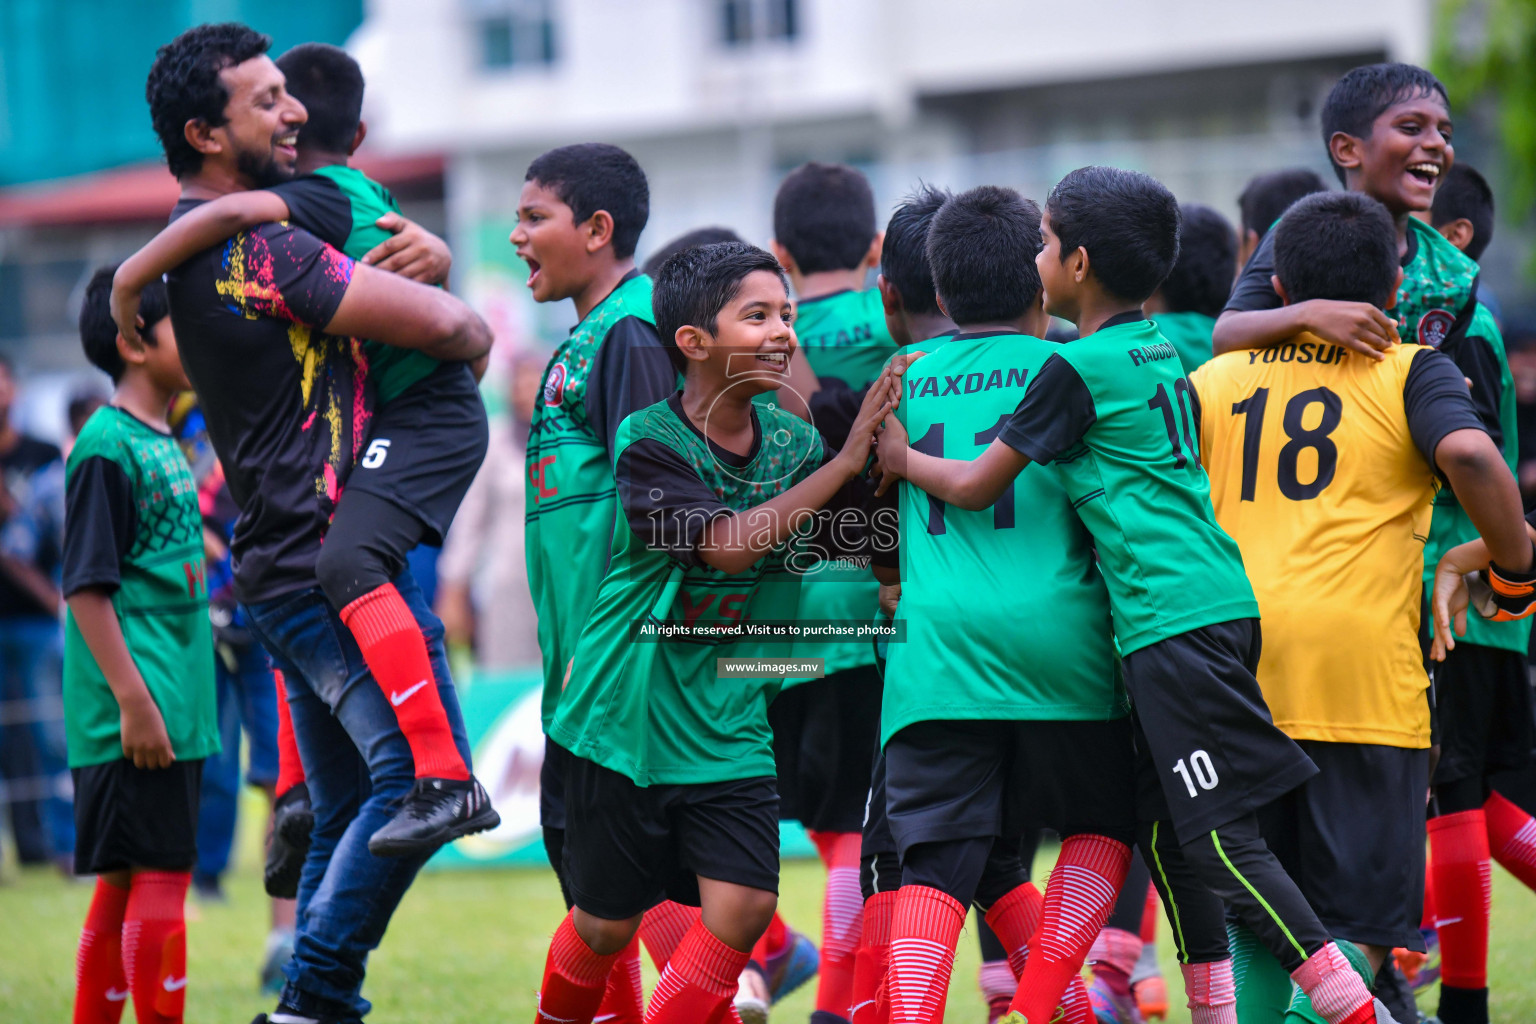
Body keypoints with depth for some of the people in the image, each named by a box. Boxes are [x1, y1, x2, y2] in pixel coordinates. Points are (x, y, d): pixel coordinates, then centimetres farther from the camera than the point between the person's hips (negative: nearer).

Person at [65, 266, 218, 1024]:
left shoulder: (160, 442, 15)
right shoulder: (106, 446, -12)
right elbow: (87, 587, -15)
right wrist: (133, 700, -20)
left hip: (176, 707, 9)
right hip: (141, 712, -9)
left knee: (124, 882, 11)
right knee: (159, 876, -8)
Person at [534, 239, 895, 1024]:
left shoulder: (794, 443, 2)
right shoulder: (649, 442, -14)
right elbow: (725, 545, -26)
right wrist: (844, 463, -26)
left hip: (730, 725, 4)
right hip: (627, 717, -4)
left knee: (744, 904, -12)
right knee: (606, 923, 6)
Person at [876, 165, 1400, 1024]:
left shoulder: (1077, 370, -9)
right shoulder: (1160, 351, 15)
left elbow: (976, 487, -2)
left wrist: (903, 459, 14)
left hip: (1175, 622, -9)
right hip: (1218, 607, 9)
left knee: (1224, 836, -9)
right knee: (1171, 834, 13)